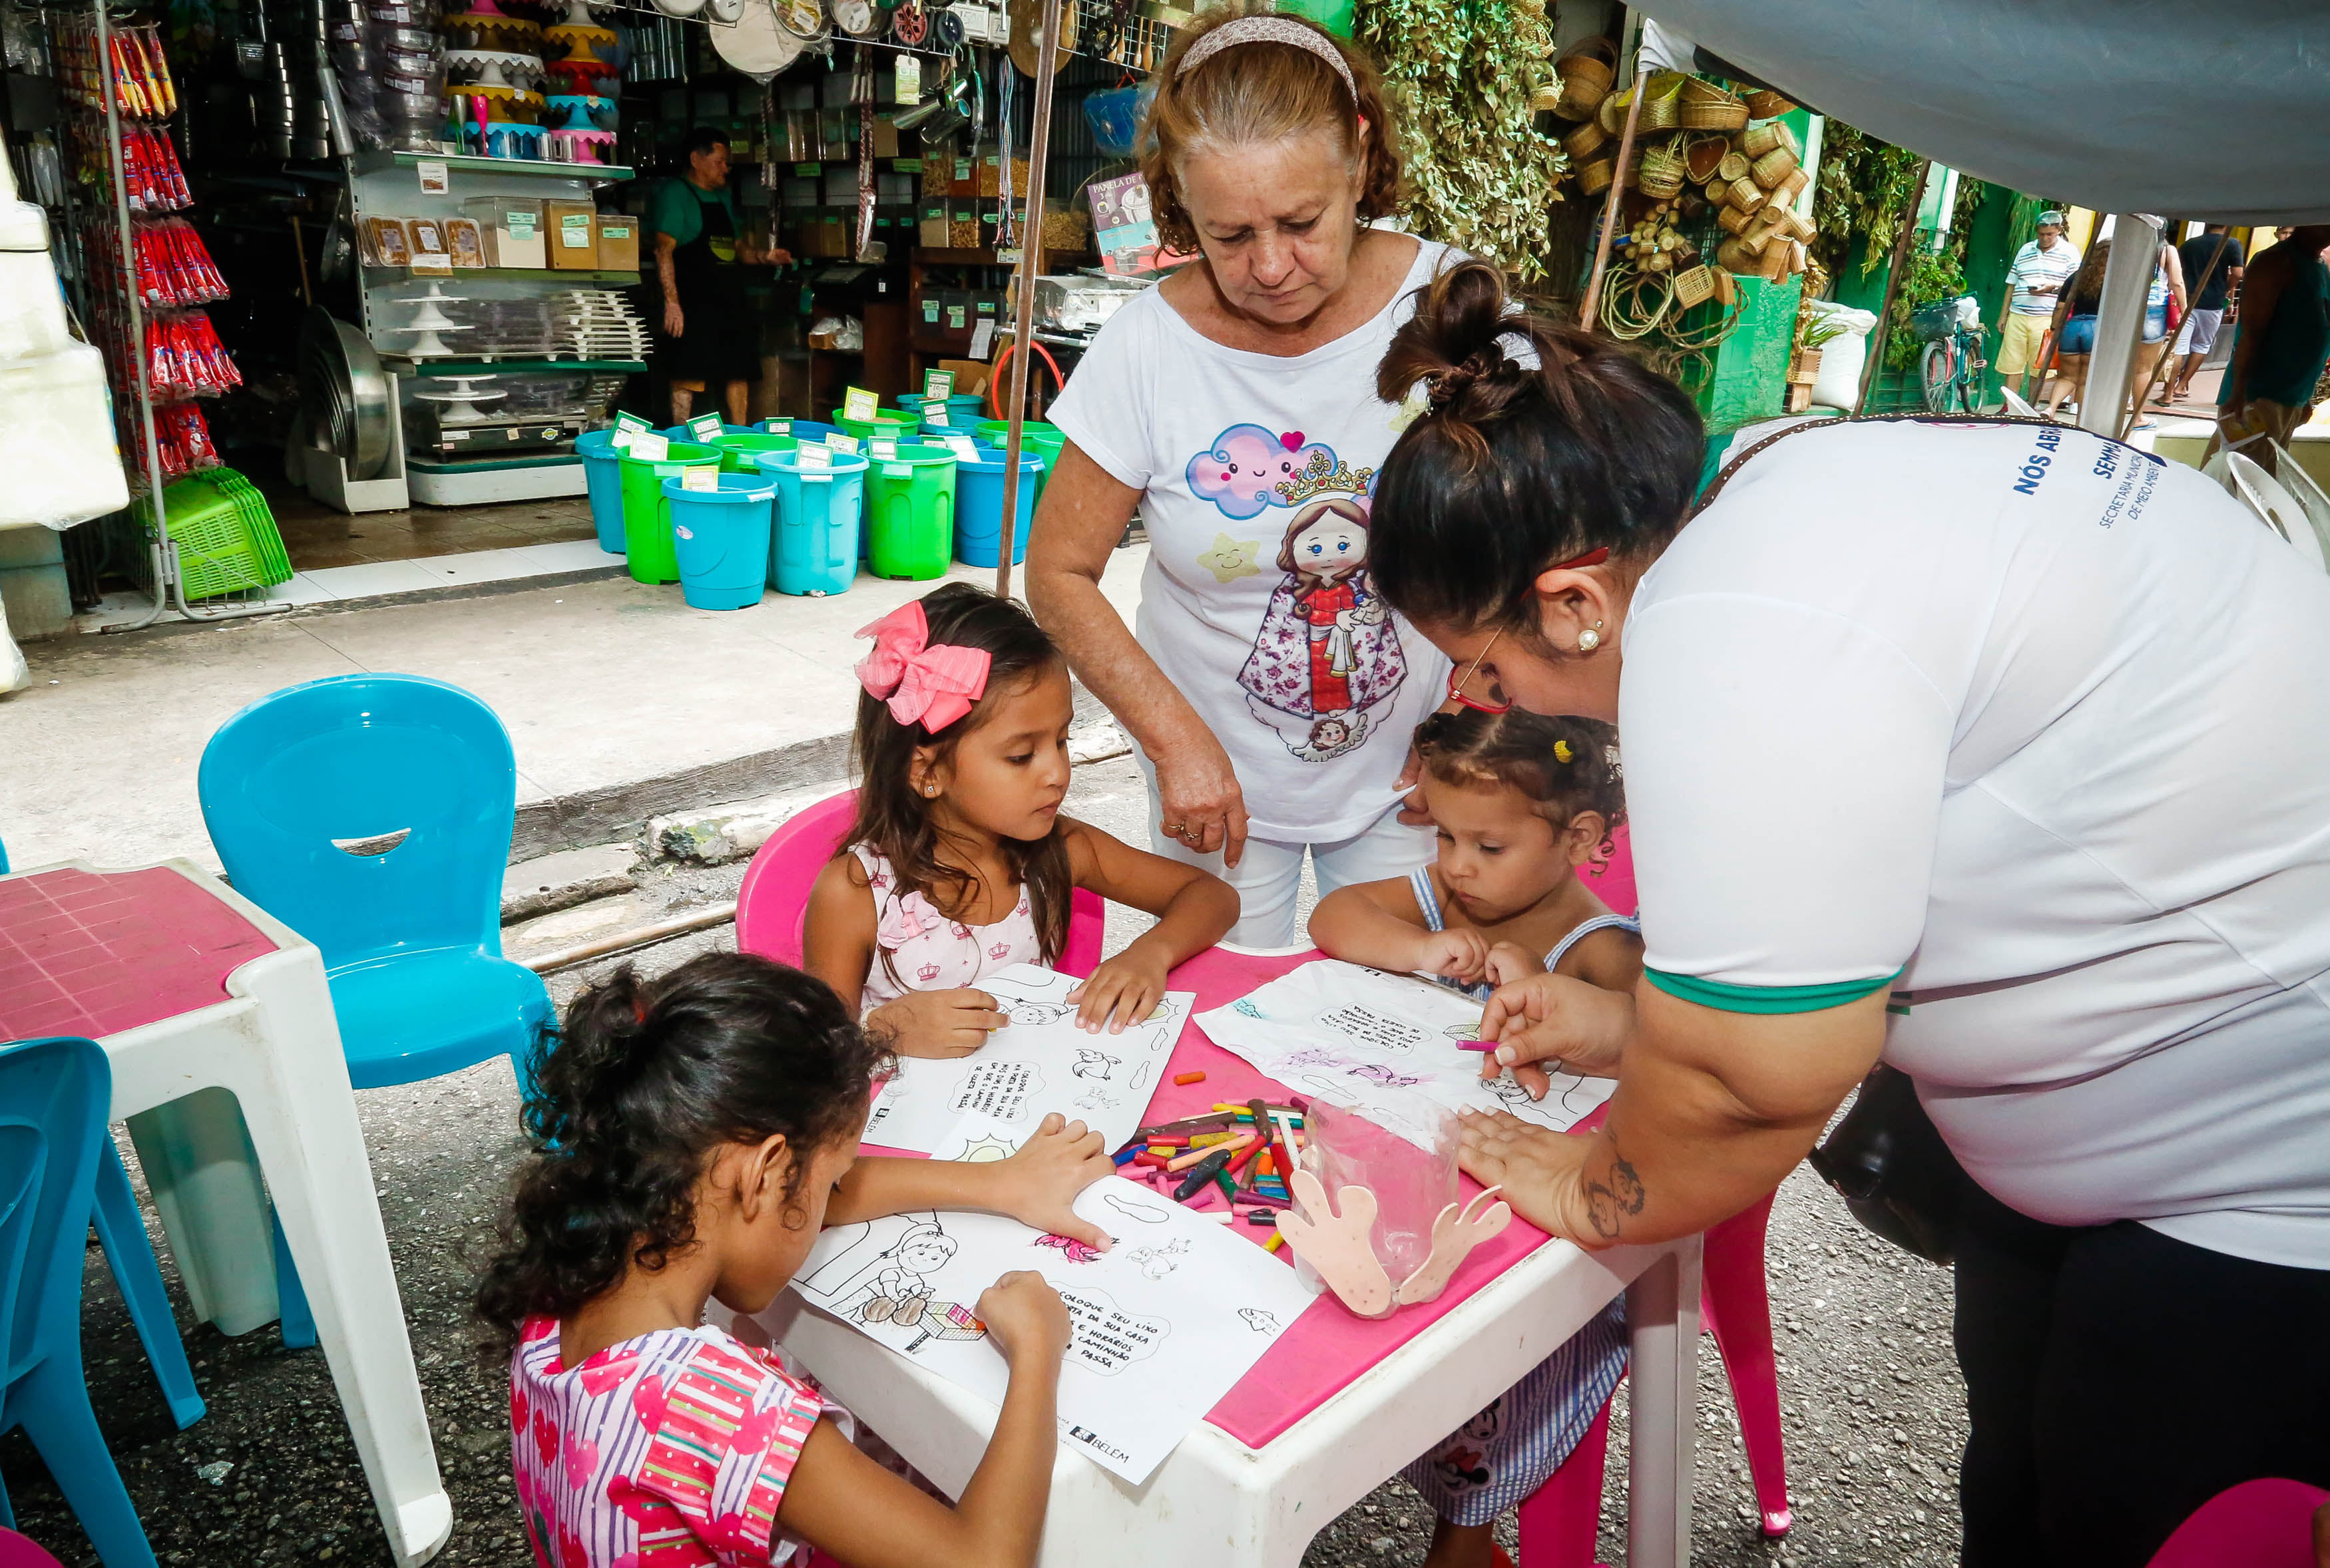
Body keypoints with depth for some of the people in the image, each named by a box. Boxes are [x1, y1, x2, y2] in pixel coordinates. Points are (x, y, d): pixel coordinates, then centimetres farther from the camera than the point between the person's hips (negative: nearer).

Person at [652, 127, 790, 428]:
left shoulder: (723, 196, 19)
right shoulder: (676, 193, -6)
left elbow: (738, 248, 24)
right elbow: (664, 251, -13)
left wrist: (765, 257, 3)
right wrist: (672, 302, -22)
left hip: (730, 298, 8)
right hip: (694, 303, -8)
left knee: (739, 371, 9)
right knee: (688, 377, -6)